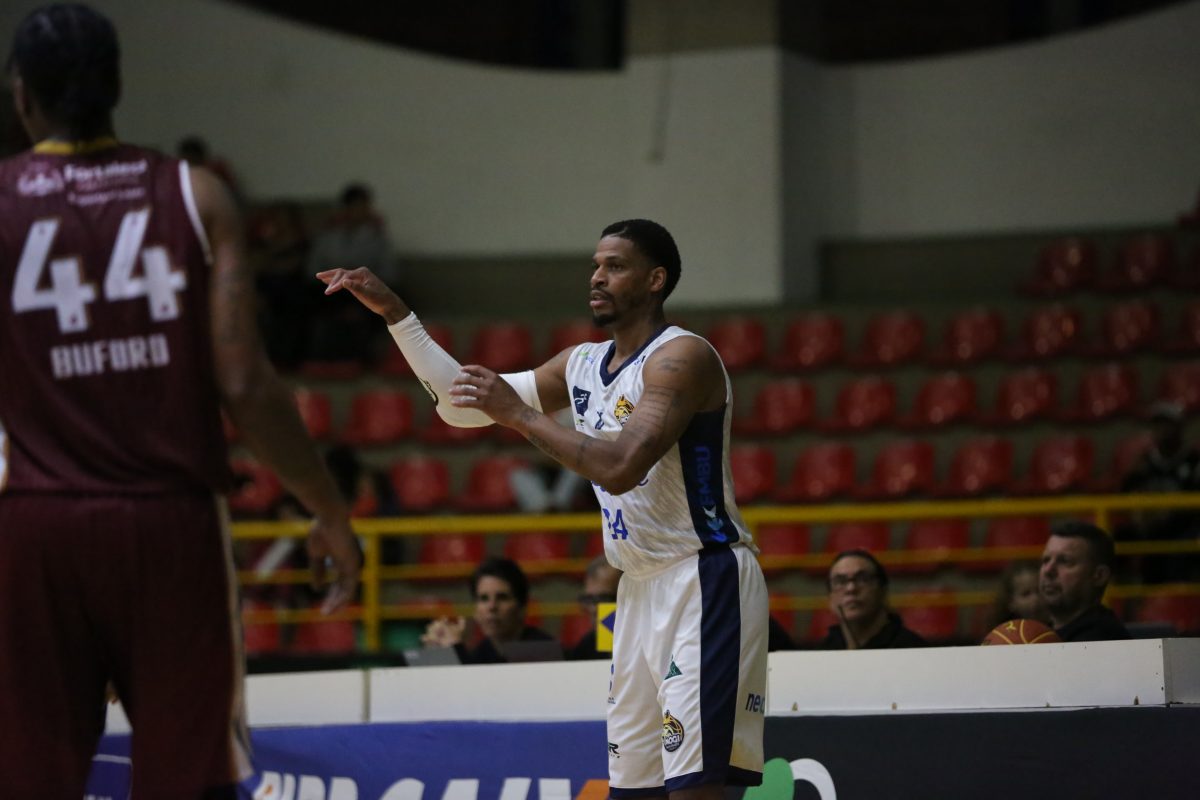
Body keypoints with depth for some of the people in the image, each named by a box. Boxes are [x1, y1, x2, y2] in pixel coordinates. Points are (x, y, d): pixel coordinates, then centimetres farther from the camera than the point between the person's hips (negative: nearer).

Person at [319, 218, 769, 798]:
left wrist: (518, 414, -21)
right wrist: (392, 313, 12)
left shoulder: (682, 357, -14)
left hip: (704, 581, -9)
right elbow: (461, 405, 18)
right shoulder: (582, 364, 13)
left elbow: (621, 467, -27)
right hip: (642, 590, 9)